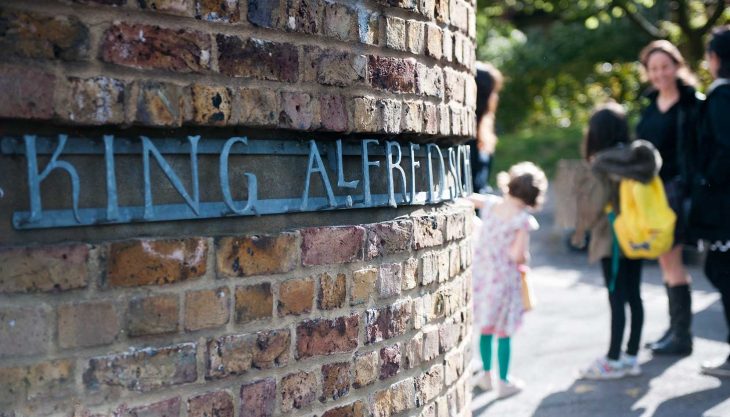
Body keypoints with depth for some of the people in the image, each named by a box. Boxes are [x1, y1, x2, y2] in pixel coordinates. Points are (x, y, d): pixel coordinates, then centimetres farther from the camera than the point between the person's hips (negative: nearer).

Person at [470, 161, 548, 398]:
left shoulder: (490, 204, -4)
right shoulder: (523, 219, -18)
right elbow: (518, 255, -23)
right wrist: (525, 259, -4)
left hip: (481, 274, 5)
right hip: (505, 279, -5)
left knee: (485, 328, 19)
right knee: (503, 333, 7)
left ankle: (486, 374, 33)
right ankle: (504, 382, 18)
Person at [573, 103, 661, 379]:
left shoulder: (602, 163, -13)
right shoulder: (641, 158, 7)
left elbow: (593, 204, -14)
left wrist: (581, 230, 1)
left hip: (612, 238, -7)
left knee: (617, 298, -2)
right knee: (633, 297, 11)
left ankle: (613, 360, 6)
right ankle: (631, 357, 18)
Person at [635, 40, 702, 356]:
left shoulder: (692, 104, -6)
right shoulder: (651, 106, 14)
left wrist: (690, 188, -17)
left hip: (677, 187, -7)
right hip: (651, 189, 7)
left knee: (671, 259, -7)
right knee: (666, 261, 10)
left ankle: (682, 335, 1)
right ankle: (675, 328, 18)